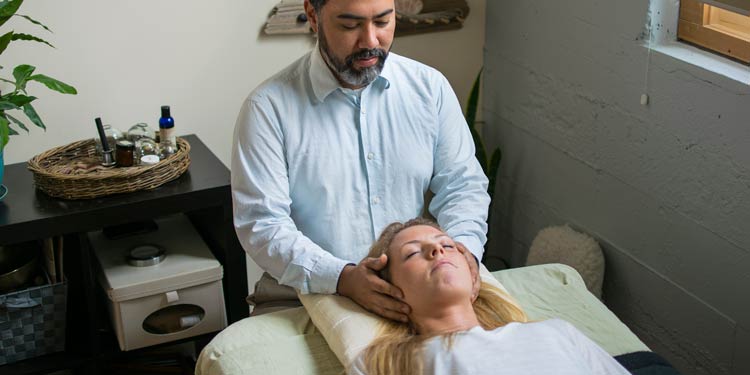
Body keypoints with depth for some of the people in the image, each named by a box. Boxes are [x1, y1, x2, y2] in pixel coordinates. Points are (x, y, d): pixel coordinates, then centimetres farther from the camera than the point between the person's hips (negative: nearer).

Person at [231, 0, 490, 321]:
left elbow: (462, 184, 8)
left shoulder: (430, 87, 5)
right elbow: (260, 224, -10)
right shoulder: (269, 106, -6)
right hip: (308, 299, -2)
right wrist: (343, 279, -24)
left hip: (420, 291, 2)